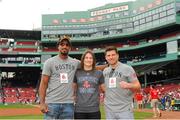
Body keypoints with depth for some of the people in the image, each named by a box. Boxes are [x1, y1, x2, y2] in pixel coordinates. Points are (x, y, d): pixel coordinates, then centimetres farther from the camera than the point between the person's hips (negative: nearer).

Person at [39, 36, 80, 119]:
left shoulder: (75, 63, 10)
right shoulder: (50, 62, 0)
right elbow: (43, 84, -3)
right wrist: (42, 103, -10)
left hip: (68, 104, 4)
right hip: (52, 103, -3)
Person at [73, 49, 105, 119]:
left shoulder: (99, 73, 5)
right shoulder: (77, 73, 6)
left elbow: (104, 89, 13)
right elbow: (73, 88, 16)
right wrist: (74, 99, 8)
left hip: (94, 109, 0)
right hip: (79, 109, 1)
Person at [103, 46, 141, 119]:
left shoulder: (127, 68, -4)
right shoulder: (105, 71, 11)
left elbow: (138, 87, -9)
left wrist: (128, 85, -28)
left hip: (125, 110, -5)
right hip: (109, 110, 5)